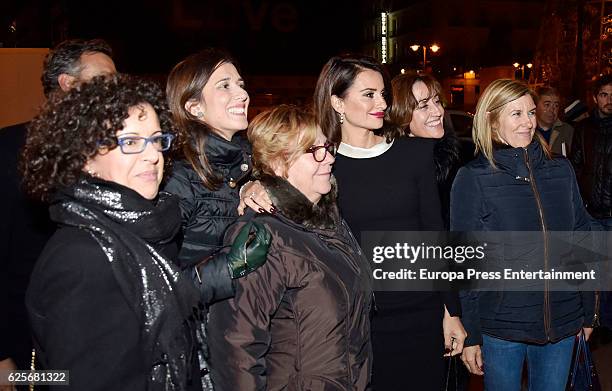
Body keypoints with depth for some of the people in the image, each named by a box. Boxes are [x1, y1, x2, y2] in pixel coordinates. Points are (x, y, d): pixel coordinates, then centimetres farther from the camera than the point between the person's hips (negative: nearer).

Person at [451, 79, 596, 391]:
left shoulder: (561, 171, 2)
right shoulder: (472, 179, -9)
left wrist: (587, 312, 11)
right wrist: (469, 334, -7)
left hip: (563, 323, 4)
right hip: (500, 326, -3)